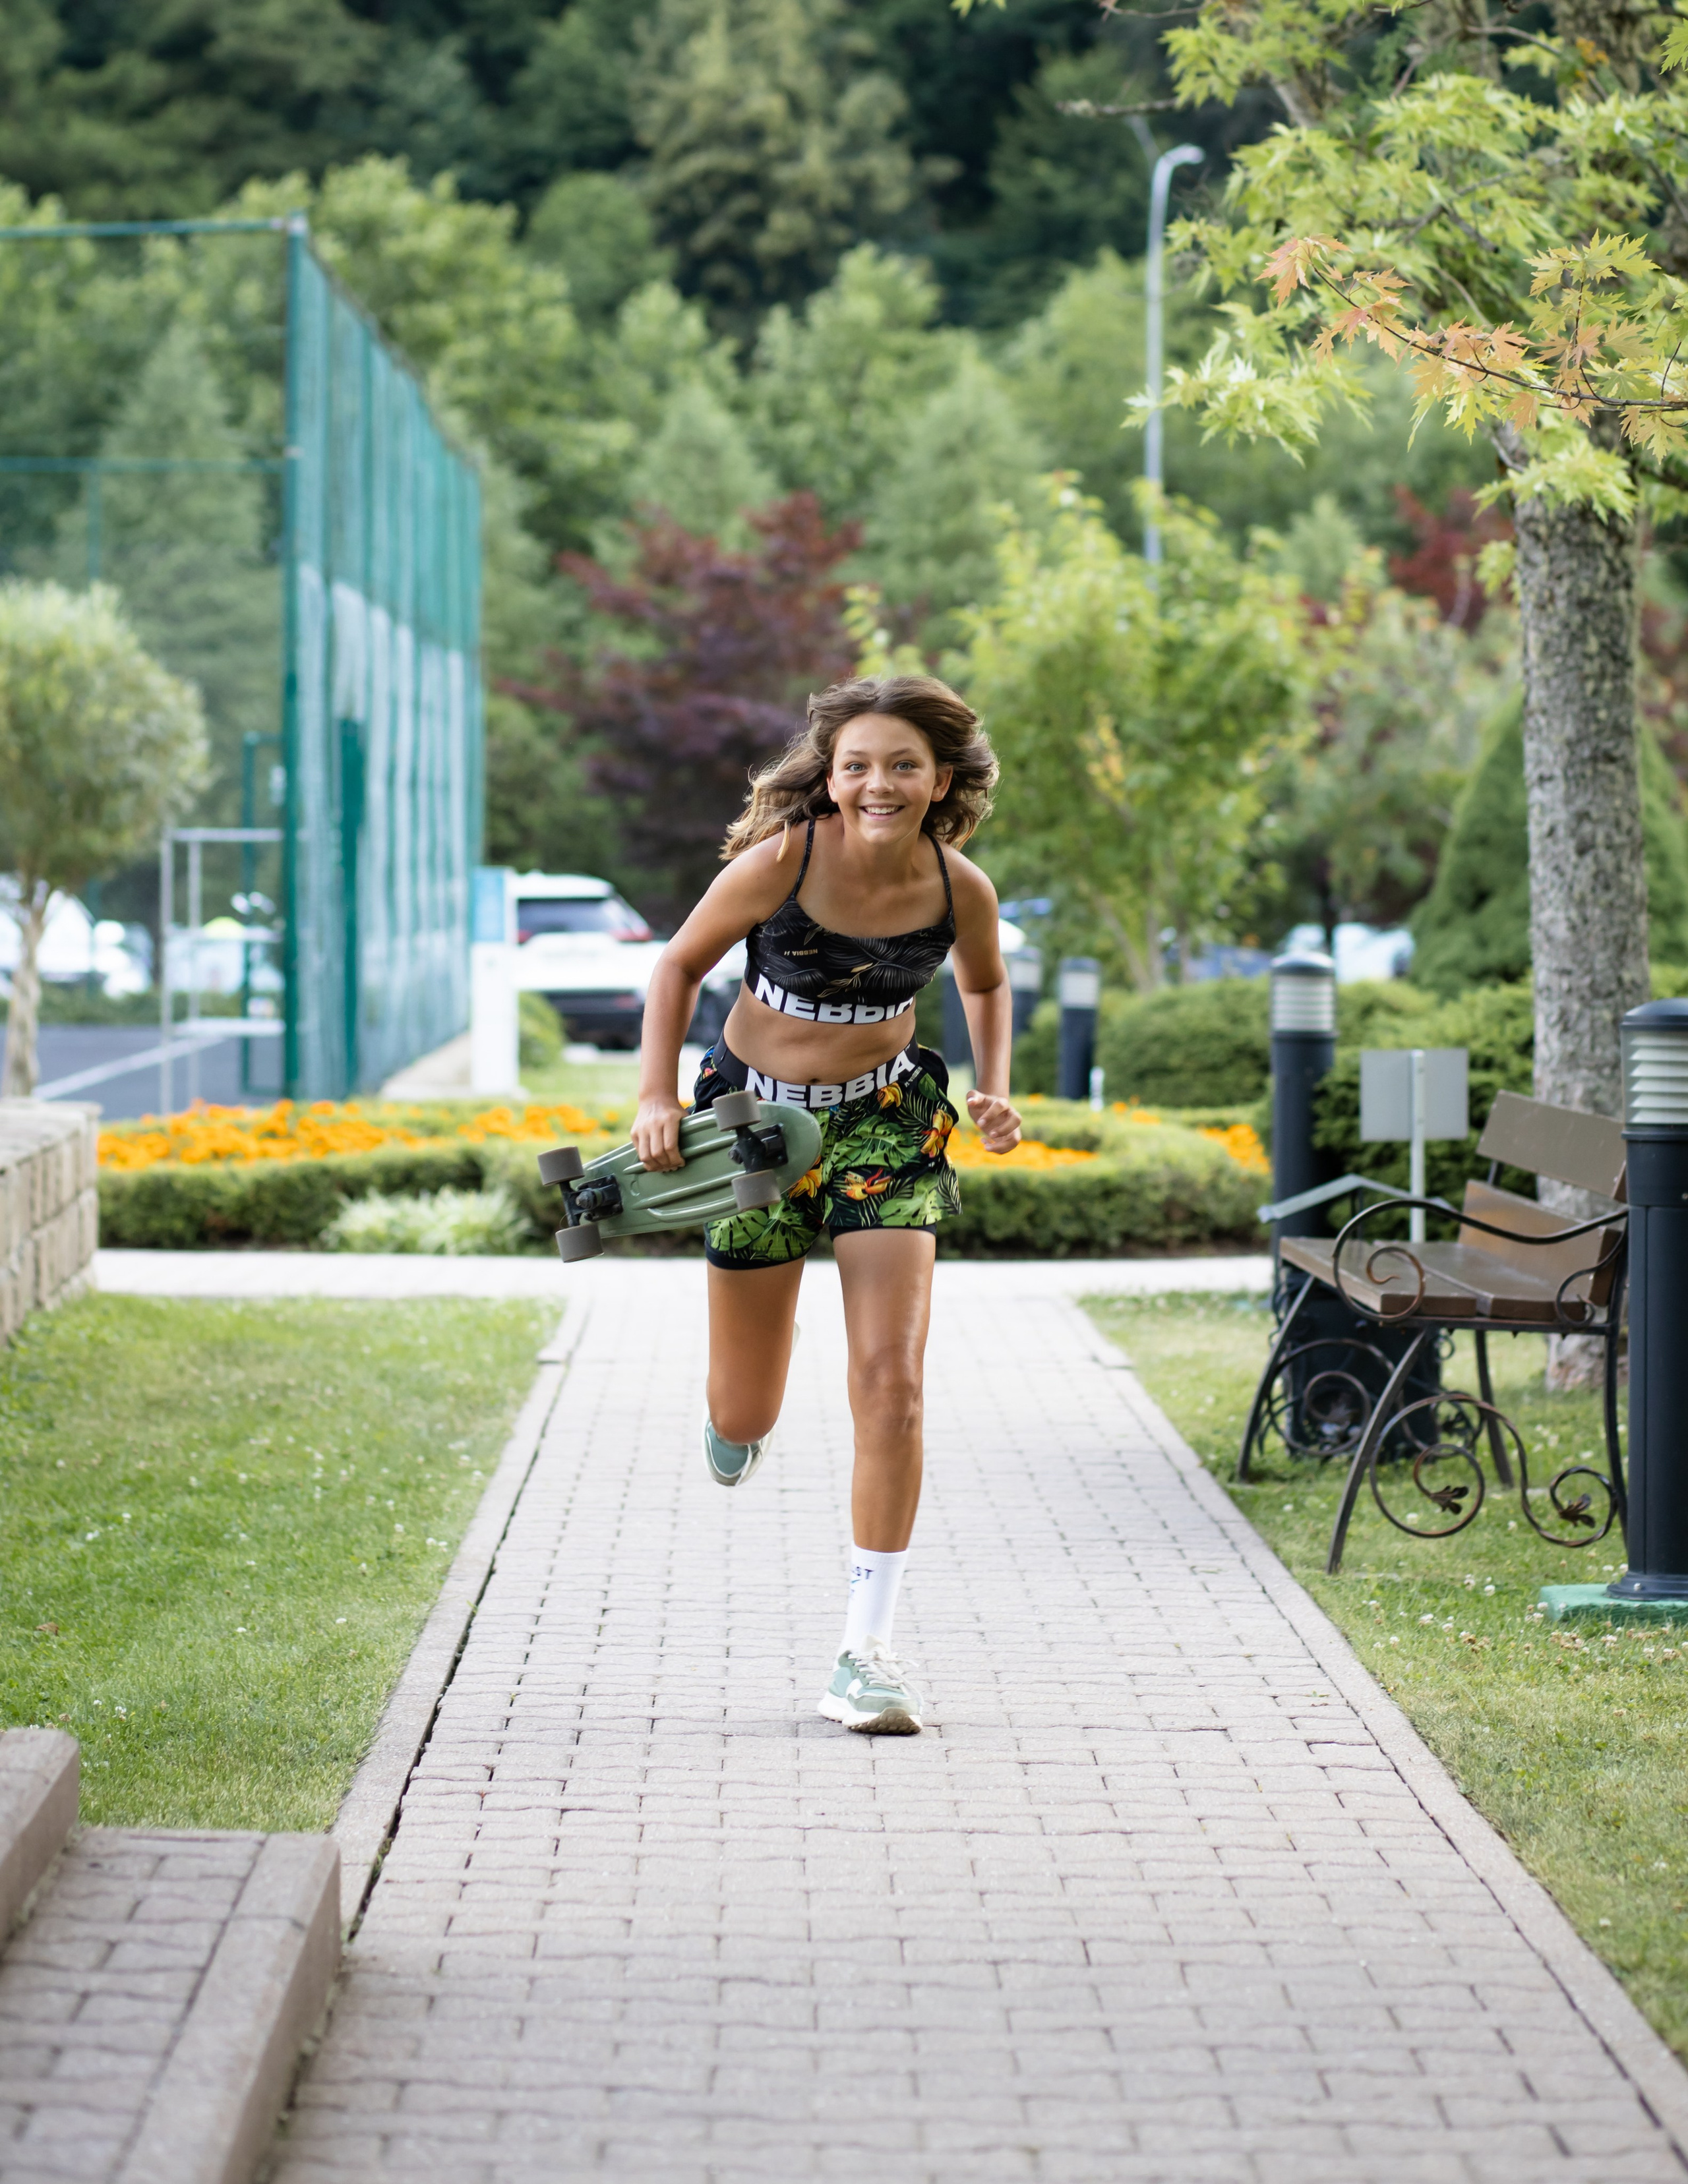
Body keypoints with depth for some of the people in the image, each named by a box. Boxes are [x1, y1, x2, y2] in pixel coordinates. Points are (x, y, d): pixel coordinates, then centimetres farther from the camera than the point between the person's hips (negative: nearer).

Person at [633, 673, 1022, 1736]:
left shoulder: (960, 890, -13)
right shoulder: (780, 863, -21)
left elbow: (987, 984, 10)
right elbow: (681, 967, -5)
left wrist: (995, 1088, -5)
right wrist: (657, 1100, -13)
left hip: (887, 1122, 1)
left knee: (891, 1384, -13)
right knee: (747, 1416, 8)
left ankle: (869, 1649, -4)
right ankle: (736, 1414, 51)